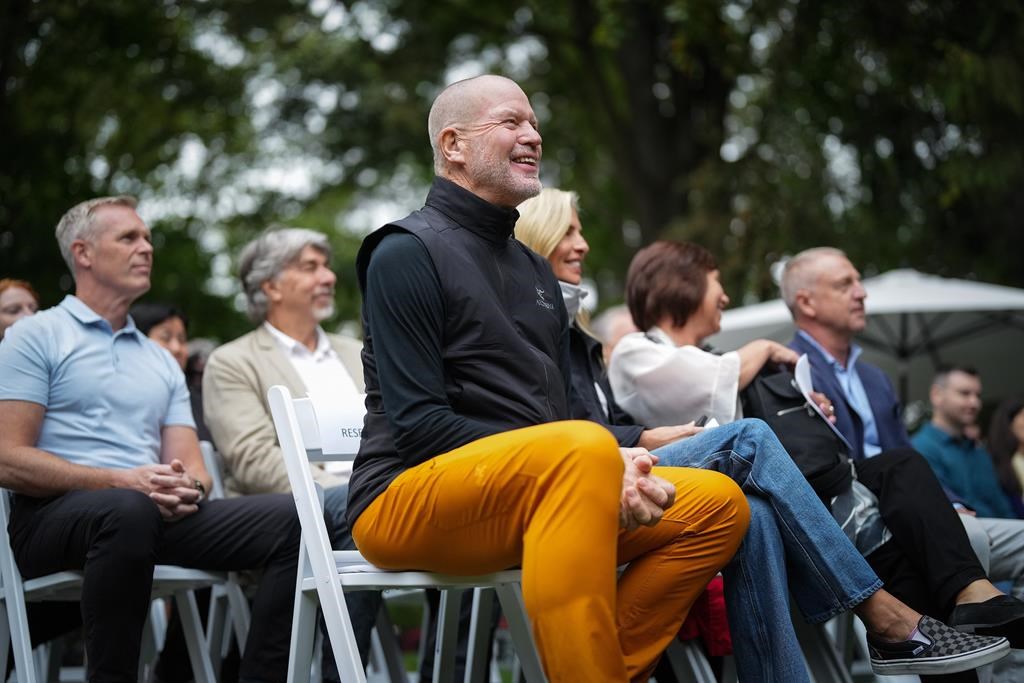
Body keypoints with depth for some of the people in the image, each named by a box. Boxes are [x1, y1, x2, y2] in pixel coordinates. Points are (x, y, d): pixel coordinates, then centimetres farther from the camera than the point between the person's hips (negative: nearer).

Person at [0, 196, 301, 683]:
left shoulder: (161, 362, 25)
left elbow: (190, 466, 17)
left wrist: (189, 487, -10)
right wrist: (122, 481, -16)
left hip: (158, 514, 6)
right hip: (53, 516, -6)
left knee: (289, 518, -17)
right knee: (128, 508, -41)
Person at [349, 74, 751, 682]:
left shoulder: (535, 270, 21)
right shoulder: (407, 253, -4)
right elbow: (418, 425, -14)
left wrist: (616, 474, -7)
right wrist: (601, 465, -19)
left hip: (538, 491, 8)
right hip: (406, 503, -8)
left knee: (719, 505, -6)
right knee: (586, 450, -35)